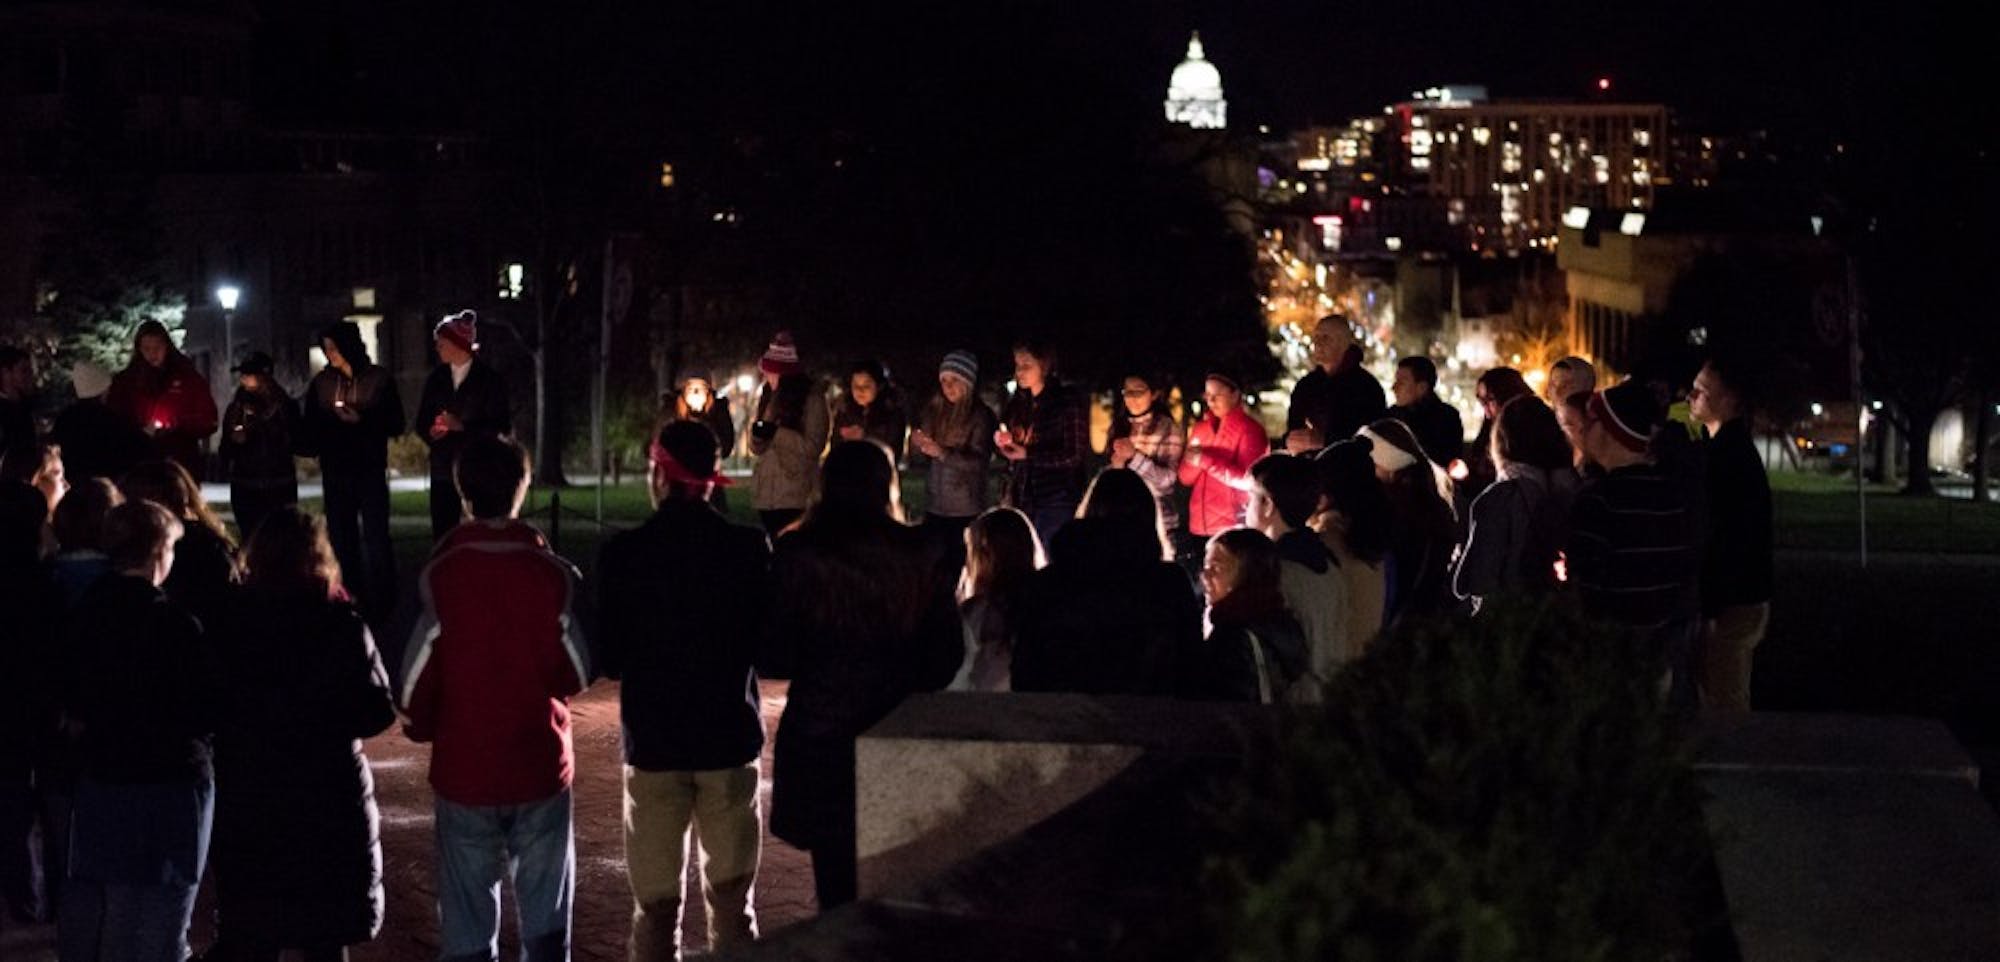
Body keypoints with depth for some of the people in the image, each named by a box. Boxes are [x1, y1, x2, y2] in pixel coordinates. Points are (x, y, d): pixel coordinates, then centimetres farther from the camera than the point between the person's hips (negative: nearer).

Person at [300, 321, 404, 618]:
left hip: (370, 471, -4)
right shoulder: (322, 382, 5)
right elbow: (310, 425, 9)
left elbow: (395, 425, -3)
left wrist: (362, 420, -16)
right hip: (335, 472, 4)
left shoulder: (378, 379, -3)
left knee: (375, 539, -6)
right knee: (341, 539, 8)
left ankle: (381, 603, 1)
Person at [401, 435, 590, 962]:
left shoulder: (441, 573, -12)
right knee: (545, 918, 12)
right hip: (541, 766, 1)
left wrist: (423, 728, 9)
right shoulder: (550, 572, -10)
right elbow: (576, 674, -6)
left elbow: (418, 676, -11)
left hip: (464, 771, -1)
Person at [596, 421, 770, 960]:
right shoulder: (749, 549, -8)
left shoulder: (624, 554, -10)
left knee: (656, 905, 7)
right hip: (729, 738, 1)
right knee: (732, 900, 12)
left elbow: (609, 661, -6)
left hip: (653, 741, -1)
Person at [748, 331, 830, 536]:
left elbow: (813, 447, -12)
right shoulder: (769, 399, 13)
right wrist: (758, 433, -8)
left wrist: (776, 432, -15)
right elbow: (756, 448, 15)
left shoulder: (812, 400, -5)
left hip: (796, 495, -6)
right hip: (766, 493, 6)